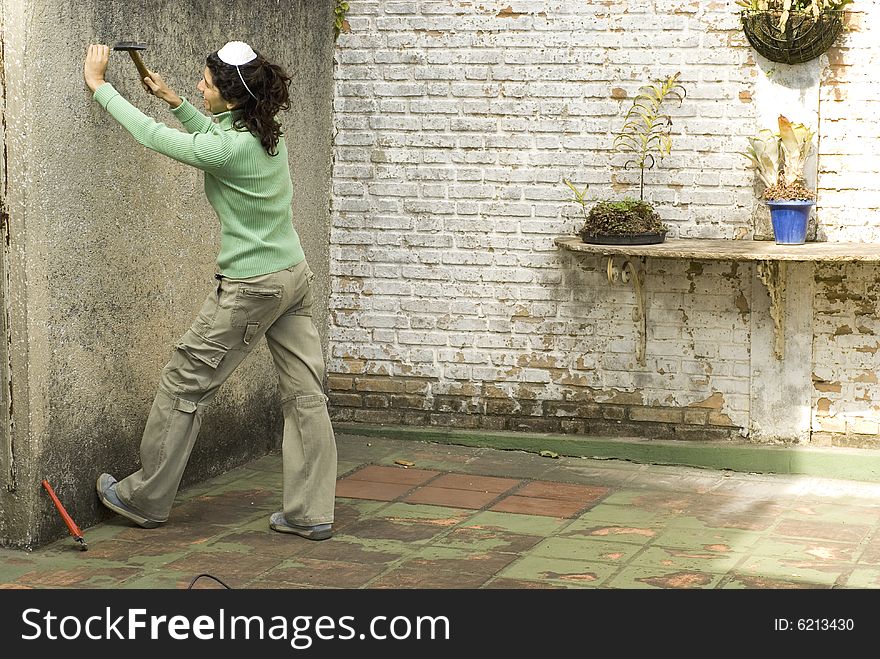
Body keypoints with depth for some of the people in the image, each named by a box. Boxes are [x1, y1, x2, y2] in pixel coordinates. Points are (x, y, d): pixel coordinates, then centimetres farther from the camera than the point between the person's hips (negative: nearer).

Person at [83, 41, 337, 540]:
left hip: (251, 290, -9)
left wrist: (98, 84, -1)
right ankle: (311, 513, 10)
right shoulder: (266, 133, 2)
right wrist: (175, 101, 25)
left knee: (185, 384, 6)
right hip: (295, 276, 9)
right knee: (305, 395, 6)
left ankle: (147, 499, 19)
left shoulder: (230, 149, -22)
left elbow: (150, 135, -11)